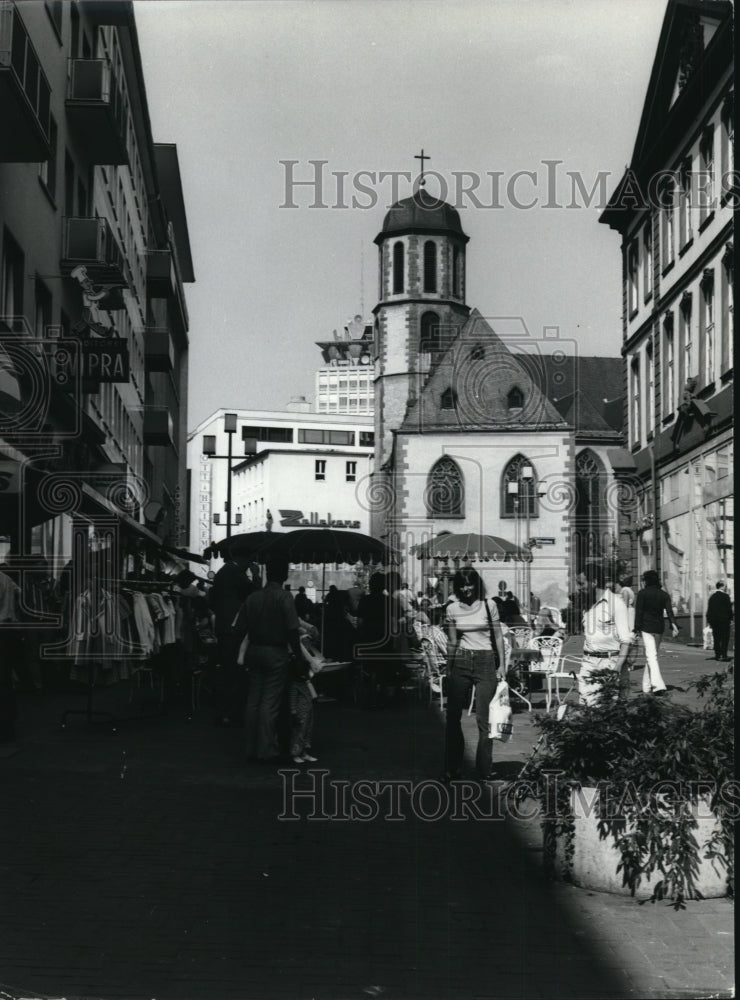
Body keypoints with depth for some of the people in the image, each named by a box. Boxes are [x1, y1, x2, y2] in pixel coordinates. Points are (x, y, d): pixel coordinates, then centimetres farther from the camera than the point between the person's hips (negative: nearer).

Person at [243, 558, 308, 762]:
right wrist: (299, 655, -5)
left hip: (254, 651, 5)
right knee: (270, 702, -2)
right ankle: (266, 750, 0)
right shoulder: (284, 598, -12)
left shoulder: (252, 598, 4)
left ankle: (251, 748, 14)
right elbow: (292, 630, -14)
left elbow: (247, 627, 7)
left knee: (253, 700, 10)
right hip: (276, 653, -5)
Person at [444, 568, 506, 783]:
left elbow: (498, 637, 3)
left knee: (483, 719, -5)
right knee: (453, 717, 3)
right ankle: (452, 769, 12)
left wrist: (501, 665, -2)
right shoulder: (452, 609, 6)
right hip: (460, 662, 3)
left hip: (485, 662, -3)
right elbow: (452, 641, 13)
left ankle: (484, 771, 4)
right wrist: (449, 669, 14)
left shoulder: (488, 605, -1)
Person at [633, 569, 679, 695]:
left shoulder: (642, 593, -3)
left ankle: (658, 685, -26)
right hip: (659, 628, 5)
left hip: (646, 628, -5)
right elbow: (669, 610, -4)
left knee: (651, 656, -10)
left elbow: (638, 612, -8)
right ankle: (647, 687, 22)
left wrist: (637, 628, -6)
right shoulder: (664, 595, 9)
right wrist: (673, 624, -14)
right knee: (652, 655, 16)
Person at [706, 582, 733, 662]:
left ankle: (717, 655, 9)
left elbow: (709, 610, 7)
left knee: (716, 638, 9)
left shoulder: (712, 597, 6)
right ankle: (724, 655, -7)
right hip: (724, 619, -5)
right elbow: (729, 609, -8)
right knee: (725, 638, -1)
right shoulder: (726, 596, -8)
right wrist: (731, 618, -1)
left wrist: (709, 620, 12)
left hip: (714, 620, 5)